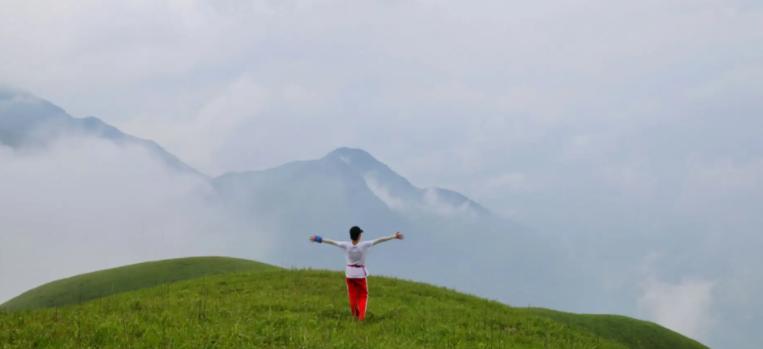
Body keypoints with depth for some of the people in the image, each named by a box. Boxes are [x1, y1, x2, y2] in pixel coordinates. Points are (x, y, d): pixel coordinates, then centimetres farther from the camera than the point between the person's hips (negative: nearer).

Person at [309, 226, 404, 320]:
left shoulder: (346, 245, -14)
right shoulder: (364, 245, -19)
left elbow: (332, 242, -3)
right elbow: (379, 240, -15)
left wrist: (320, 240, 10)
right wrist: (393, 236, -12)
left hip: (349, 273, 2)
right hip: (361, 273, -2)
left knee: (352, 296, 14)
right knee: (363, 296, 11)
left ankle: (355, 316, 27)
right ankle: (361, 316, 2)